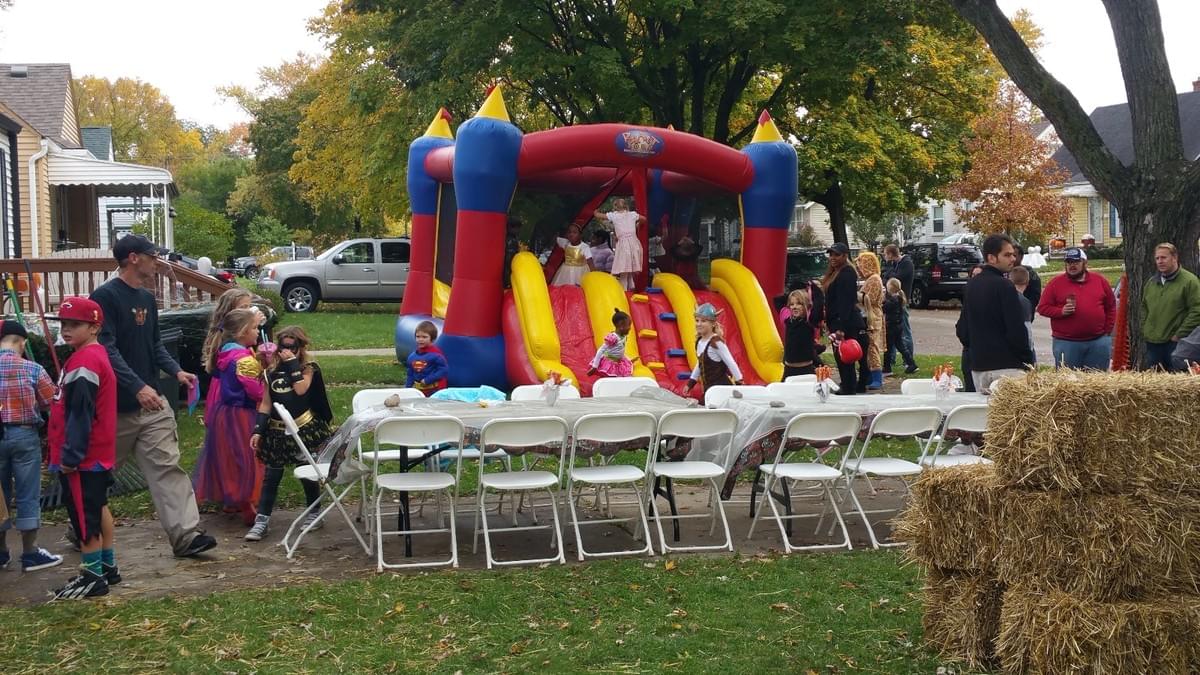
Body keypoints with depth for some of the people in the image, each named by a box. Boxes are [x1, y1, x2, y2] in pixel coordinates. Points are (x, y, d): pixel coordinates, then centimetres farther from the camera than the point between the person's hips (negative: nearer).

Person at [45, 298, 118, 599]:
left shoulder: (83, 362, -20)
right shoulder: (96, 355, 13)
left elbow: (80, 414, -23)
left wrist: (70, 455, -21)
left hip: (82, 458, -10)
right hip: (98, 454, 10)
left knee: (84, 517, -2)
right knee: (98, 509, 18)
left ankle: (93, 578, 5)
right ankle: (108, 567, 28)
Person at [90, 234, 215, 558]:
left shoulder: (147, 299, 12)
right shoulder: (105, 296, -12)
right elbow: (107, 349, -20)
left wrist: (176, 371, 2)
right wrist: (138, 387, -29)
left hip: (153, 403, 6)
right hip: (117, 407, -6)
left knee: (167, 467, -4)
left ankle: (186, 534, -9)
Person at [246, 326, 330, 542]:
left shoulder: (308, 368, 0)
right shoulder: (271, 372, 10)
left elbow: (301, 389, -19)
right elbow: (265, 405, 10)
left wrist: (292, 364, -13)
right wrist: (258, 430, 2)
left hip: (304, 429, -3)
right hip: (277, 431, 3)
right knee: (271, 477, 1)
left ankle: (313, 513, 25)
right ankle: (262, 521, 1)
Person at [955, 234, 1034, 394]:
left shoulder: (971, 286, 11)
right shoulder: (1004, 286, -12)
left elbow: (962, 330, 16)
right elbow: (1016, 330, -15)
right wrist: (1028, 362, -7)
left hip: (978, 366, 8)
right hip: (1006, 366, -8)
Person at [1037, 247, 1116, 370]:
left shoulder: (1100, 281, 9)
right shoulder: (1055, 283, 2)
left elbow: (1111, 307, 14)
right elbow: (1042, 307, 1)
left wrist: (1107, 330, 5)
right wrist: (1061, 311, -15)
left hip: (1098, 342, 2)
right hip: (1066, 342, -2)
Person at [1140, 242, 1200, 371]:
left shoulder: (1189, 281, -6)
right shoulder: (1151, 282, 15)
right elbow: (1144, 308, 24)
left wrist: (1179, 335, -14)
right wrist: (1144, 331, 11)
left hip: (1175, 342, -6)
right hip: (1152, 342, 6)